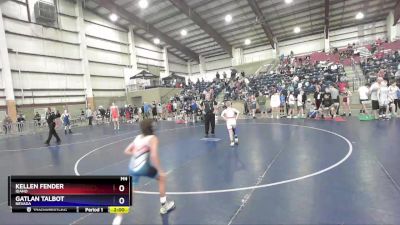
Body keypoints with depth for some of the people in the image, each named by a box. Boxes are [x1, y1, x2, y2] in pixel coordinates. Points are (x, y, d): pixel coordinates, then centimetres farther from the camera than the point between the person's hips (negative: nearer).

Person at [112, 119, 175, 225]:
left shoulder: (138, 137, 13)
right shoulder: (153, 138, -7)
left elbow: (126, 151, 15)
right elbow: (154, 156, -20)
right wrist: (160, 170, -14)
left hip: (132, 168, 5)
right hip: (144, 167, -5)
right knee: (162, 178, 21)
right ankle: (164, 206, 32)